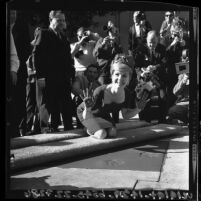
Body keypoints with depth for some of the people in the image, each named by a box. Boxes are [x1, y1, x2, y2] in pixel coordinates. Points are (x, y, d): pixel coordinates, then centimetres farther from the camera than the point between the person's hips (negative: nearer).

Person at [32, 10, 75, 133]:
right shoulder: (44, 34, 1)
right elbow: (37, 55, -8)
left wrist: (71, 75, 9)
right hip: (48, 79, -6)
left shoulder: (64, 38, 20)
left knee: (67, 108, 6)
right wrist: (40, 76, -16)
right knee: (47, 106, -2)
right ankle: (45, 130, 5)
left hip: (64, 80, 6)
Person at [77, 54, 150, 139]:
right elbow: (86, 117, -34)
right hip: (85, 112, -5)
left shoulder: (126, 93, -23)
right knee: (101, 134, -23)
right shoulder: (100, 91, -40)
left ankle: (95, 127, 17)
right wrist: (88, 108, -56)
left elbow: (125, 115, -5)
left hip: (103, 114, 5)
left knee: (112, 133, -12)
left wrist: (138, 109, -22)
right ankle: (89, 129, 10)